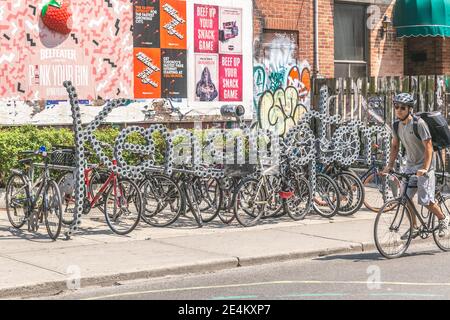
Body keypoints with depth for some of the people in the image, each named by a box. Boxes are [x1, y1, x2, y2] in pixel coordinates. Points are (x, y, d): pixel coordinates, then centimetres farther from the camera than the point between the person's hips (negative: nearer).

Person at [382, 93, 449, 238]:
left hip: (424, 166, -7)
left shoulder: (419, 123, -20)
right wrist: (389, 166, 1)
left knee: (425, 200, -9)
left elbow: (428, 146, -21)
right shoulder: (397, 125, 1)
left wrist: (425, 168, -29)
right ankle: (414, 228, 15)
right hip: (410, 165, 7)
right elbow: (395, 146, 10)